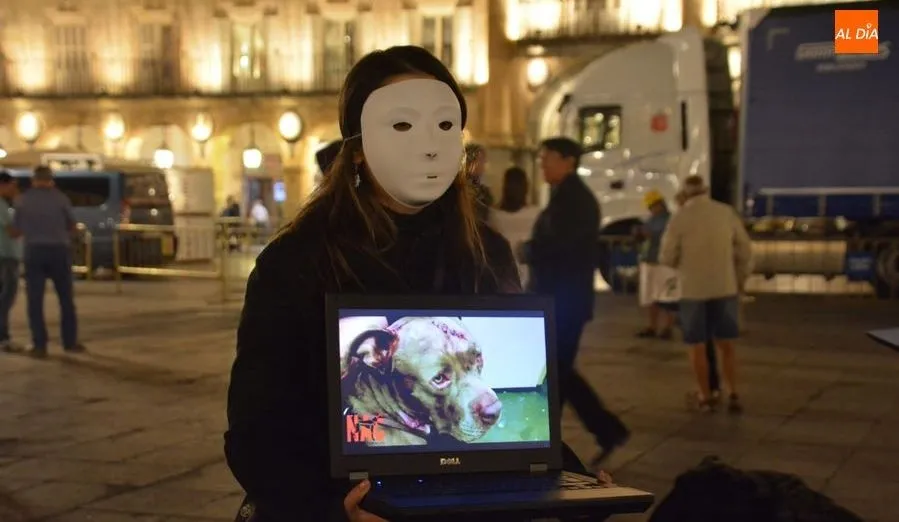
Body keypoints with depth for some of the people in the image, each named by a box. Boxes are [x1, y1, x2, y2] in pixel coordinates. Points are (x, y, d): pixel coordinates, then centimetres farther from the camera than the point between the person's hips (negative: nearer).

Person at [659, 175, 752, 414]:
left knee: (697, 346, 10)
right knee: (725, 345, 12)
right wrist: (741, 279, 16)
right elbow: (745, 249, 3)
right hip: (725, 287, 3)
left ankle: (706, 397, 13)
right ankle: (733, 396, 4)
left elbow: (667, 257, -6)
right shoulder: (726, 212, -1)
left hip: (693, 289, -3)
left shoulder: (680, 217, -10)